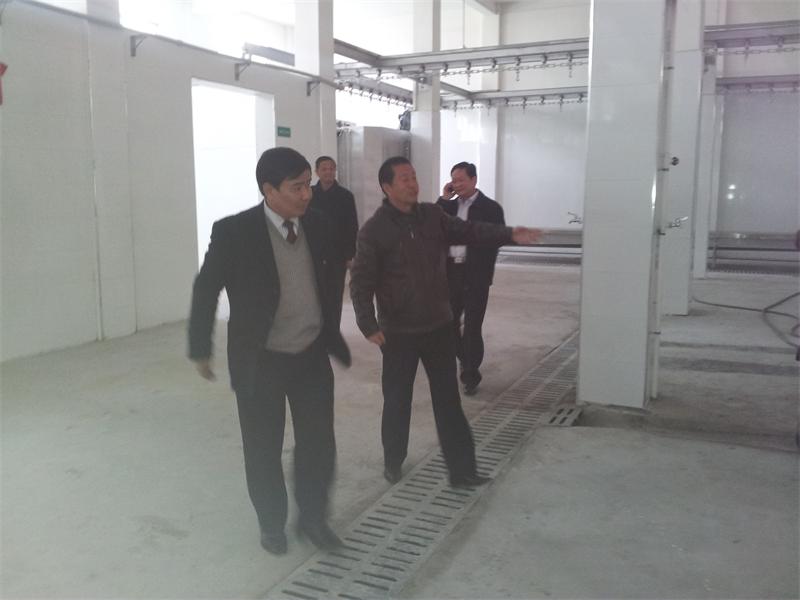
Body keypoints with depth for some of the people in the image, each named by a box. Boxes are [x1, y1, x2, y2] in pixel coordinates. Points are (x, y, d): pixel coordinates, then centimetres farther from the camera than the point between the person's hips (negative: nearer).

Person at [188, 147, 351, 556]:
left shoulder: (318, 226, -3)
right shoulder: (233, 232, -16)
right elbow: (206, 291, -5)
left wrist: (331, 334, 18)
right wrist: (200, 349, 1)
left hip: (313, 357, 3)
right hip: (261, 362, -3)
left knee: (319, 445, 10)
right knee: (263, 450, 12)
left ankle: (312, 517, 34)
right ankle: (271, 522, 36)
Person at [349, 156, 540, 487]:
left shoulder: (432, 215, 3)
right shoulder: (374, 230, -11)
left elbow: (469, 231, -3)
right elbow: (361, 281, -11)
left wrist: (509, 234, -17)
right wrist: (368, 324, -18)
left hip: (439, 326, 4)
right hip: (398, 332, -4)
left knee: (448, 398, 8)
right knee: (397, 399, 11)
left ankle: (461, 469, 17)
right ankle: (393, 461, 33)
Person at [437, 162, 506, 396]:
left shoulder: (490, 208, -5)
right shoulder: (449, 205, 11)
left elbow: (493, 242, -9)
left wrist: (484, 274, -16)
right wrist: (443, 199, -5)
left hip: (475, 275, -5)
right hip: (451, 272, 5)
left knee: (472, 327, 0)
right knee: (449, 322, 11)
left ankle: (471, 374, 14)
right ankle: (466, 361, 34)